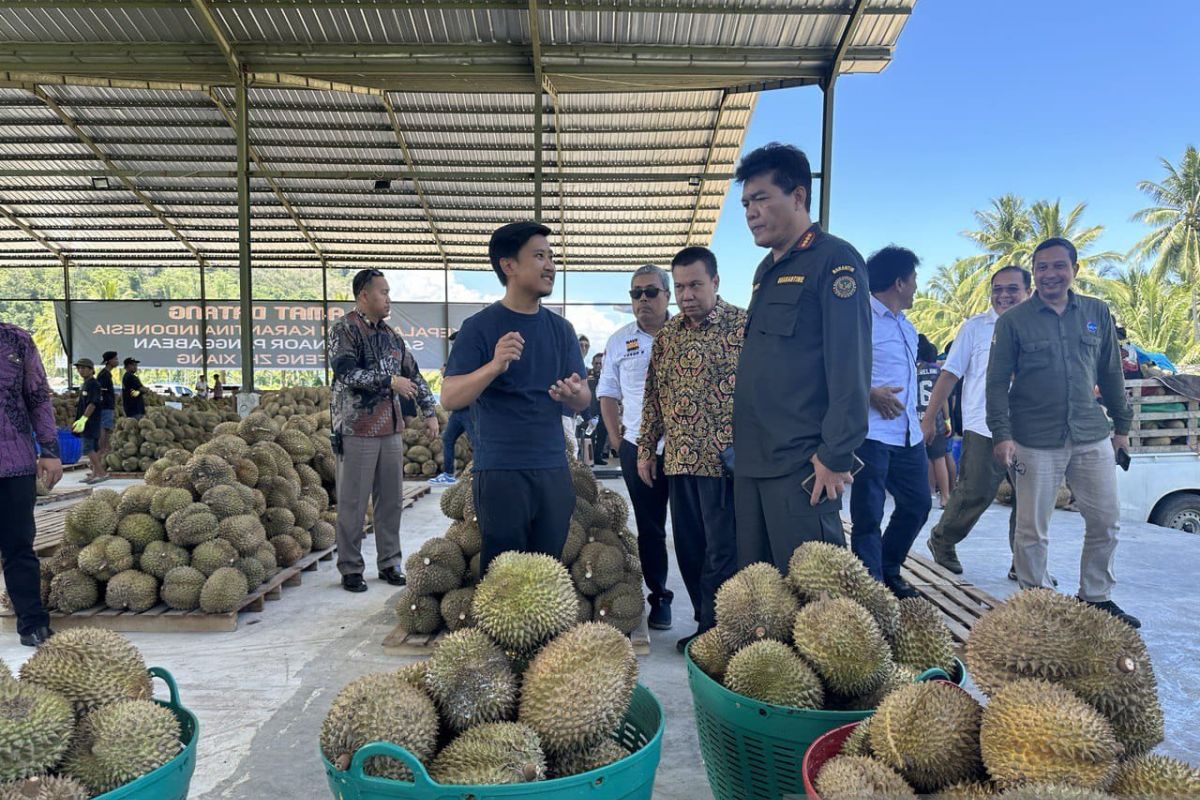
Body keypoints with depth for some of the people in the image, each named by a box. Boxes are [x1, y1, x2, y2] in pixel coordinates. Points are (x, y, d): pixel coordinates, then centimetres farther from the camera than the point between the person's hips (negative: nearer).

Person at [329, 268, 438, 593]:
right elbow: (346, 372, -19)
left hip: (391, 429, 6)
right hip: (357, 430, -6)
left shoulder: (391, 335, 15)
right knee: (352, 503, 1)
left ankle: (389, 563, 21)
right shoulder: (344, 329, -5)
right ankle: (350, 569, 11)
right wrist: (390, 381, -17)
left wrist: (429, 412, 11)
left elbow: (414, 375, 18)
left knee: (391, 499, 10)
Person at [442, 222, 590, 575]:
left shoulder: (561, 328, 9)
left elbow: (583, 401, 8)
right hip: (500, 471, -4)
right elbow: (449, 398, -11)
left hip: (554, 470, 5)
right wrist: (494, 366, -28)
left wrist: (573, 393, -16)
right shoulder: (480, 327, -5)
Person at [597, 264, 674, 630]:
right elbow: (608, 395, 14)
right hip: (638, 447, 2)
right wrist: (617, 439, 6)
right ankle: (659, 598, 24)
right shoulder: (619, 342, 8)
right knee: (649, 528, 10)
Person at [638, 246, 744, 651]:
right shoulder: (666, 334, 11)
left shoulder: (744, 325, -5)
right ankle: (706, 624, 26)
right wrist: (645, 449, 14)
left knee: (722, 551, 0)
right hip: (678, 461, 6)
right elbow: (653, 396, 16)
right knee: (689, 549, 12)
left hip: (725, 461, -6)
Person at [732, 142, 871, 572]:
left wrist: (836, 455, -19)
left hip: (801, 463, -8)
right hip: (752, 460, 9)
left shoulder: (833, 260, -7)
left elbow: (849, 366, -15)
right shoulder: (766, 270, 19)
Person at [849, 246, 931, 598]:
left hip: (909, 435, 10)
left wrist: (917, 422, 22)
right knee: (868, 517, -2)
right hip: (872, 433, -9)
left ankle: (889, 572, 33)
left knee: (917, 504, 17)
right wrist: (870, 393, -22)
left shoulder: (907, 327, 20)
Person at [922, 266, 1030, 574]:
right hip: (984, 429, -4)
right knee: (974, 494, -2)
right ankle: (942, 540, 20)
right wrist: (929, 418, -8)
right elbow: (950, 374, -3)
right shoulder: (976, 327, 0)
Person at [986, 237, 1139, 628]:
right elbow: (997, 382, -5)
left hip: (1093, 438, 4)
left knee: (1106, 522, 11)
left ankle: (1097, 597, 29)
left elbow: (1111, 374, 14)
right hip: (1036, 443, -4)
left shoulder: (1097, 313, 7)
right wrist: (1002, 434, -12)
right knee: (1032, 530, 3)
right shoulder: (1013, 321, -4)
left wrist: (1122, 425, 15)